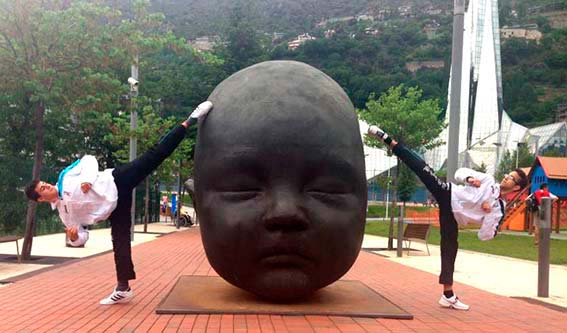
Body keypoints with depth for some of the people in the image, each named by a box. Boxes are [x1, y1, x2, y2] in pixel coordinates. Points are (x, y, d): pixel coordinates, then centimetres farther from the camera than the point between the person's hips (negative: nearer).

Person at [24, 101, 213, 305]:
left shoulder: (65, 178, 6)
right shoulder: (64, 212, 10)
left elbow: (88, 159, 7)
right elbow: (80, 237, 14)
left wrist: (88, 179, -10)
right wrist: (73, 237, -10)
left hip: (117, 181, -2)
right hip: (115, 207, 2)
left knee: (155, 154, -11)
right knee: (119, 241, -4)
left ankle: (188, 122, -6)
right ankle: (123, 289, 11)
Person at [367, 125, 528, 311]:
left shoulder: (499, 210, 4)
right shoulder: (488, 180, 8)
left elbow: (486, 235, -3)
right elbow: (459, 172, 11)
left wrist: (489, 213, -13)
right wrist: (469, 178, -10)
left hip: (451, 217, 0)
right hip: (448, 194, 0)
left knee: (449, 252, -4)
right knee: (422, 168, -19)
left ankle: (448, 295, 9)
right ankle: (388, 140, -17)